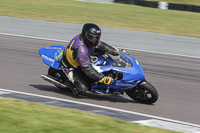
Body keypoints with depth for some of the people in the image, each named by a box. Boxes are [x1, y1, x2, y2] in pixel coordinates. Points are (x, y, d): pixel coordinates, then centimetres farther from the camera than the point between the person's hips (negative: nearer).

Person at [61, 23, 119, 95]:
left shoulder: (87, 39, -15)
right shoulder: (81, 49, -40)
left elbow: (100, 45, 2)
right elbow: (87, 68, -38)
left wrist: (116, 51, -4)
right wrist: (102, 79, -38)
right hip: (71, 68, -9)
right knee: (83, 88, -25)